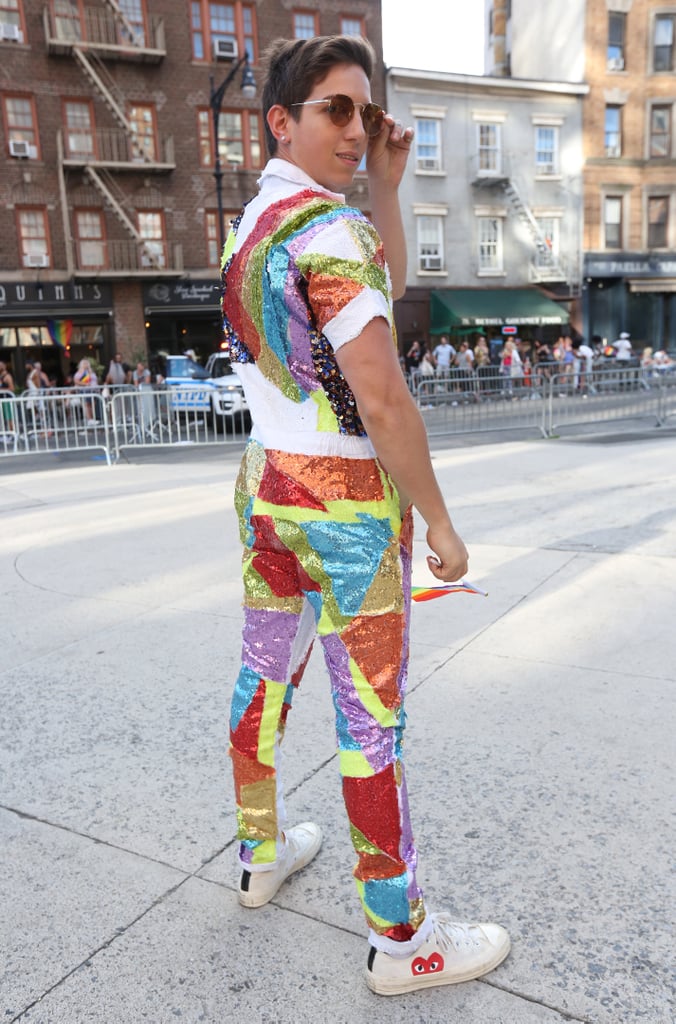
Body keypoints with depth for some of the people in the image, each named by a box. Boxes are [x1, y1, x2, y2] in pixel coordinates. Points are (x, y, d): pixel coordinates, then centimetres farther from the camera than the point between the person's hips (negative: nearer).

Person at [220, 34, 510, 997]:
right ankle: (402, 939, 17)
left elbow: (387, 285, 19)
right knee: (371, 719, 0)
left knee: (265, 675, 18)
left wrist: (384, 184, 10)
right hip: (346, 498, -9)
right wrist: (438, 521, -13)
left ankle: (262, 853, 39)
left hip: (265, 482, 9)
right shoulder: (328, 226, -16)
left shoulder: (248, 221, 12)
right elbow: (381, 398, -21)